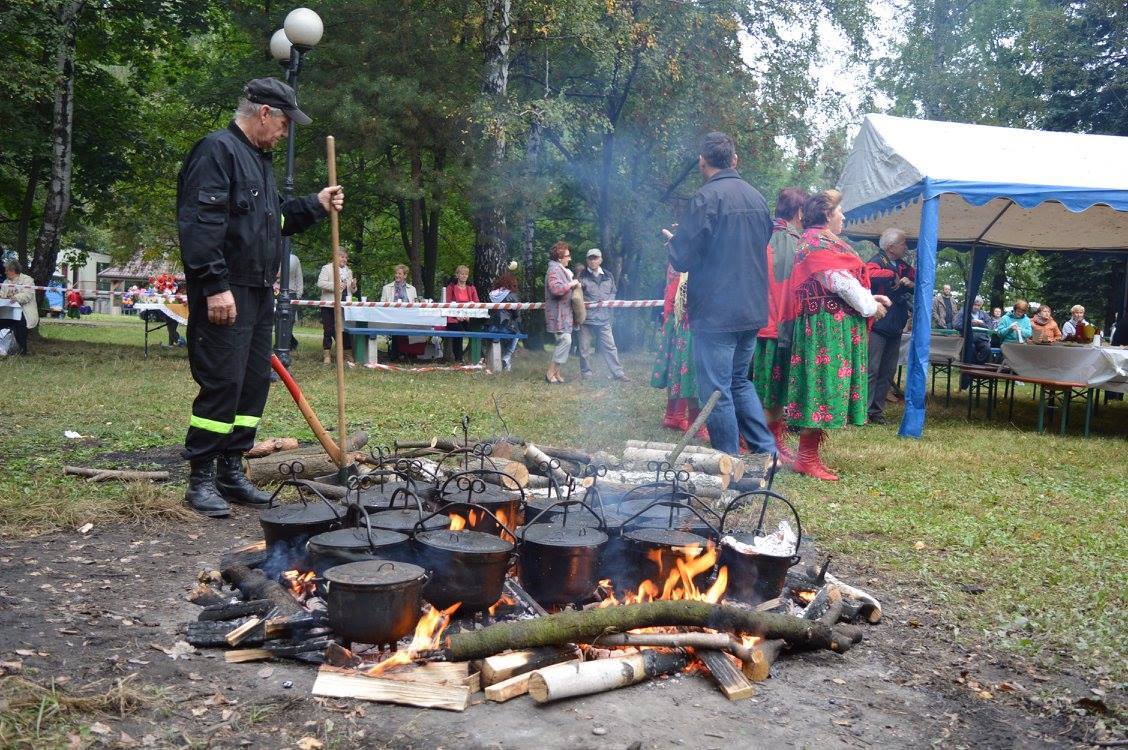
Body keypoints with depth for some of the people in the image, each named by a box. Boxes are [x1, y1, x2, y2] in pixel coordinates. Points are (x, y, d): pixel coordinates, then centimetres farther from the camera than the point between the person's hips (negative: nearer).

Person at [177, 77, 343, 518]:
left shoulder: (258, 159, 23)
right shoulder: (217, 150, -8)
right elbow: (200, 223, -18)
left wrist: (316, 205, 19)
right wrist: (215, 287, -24)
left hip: (259, 293, 10)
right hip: (226, 295, -10)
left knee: (254, 384, 10)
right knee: (222, 384, -9)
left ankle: (231, 473, 18)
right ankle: (201, 480, 1)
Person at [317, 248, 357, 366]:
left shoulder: (349, 271, 19)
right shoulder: (327, 268, 2)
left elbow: (351, 290, 25)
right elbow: (320, 283, -12)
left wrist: (353, 286, 1)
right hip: (330, 305, -4)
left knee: (345, 329, 3)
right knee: (329, 330, 0)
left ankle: (348, 355, 8)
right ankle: (326, 355, 6)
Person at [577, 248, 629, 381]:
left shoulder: (608, 276, 11)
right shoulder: (582, 276, 3)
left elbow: (613, 292, 19)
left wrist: (608, 300, 1)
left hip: (604, 318, 2)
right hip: (586, 318, -2)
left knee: (610, 346, 4)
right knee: (585, 348, 4)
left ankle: (618, 372, 10)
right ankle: (586, 373, 16)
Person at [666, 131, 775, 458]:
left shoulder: (705, 198, -14)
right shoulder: (757, 198, 9)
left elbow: (682, 259, -13)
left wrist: (672, 242, 8)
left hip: (716, 312, -8)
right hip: (753, 309, 8)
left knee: (716, 391, 1)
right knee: (740, 380, 21)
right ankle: (767, 452, 18)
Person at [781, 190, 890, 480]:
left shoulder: (818, 241, 23)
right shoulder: (818, 242, -10)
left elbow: (836, 283, 23)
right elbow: (840, 282, -16)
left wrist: (870, 297, 13)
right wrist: (869, 306, -5)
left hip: (831, 326, 11)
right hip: (828, 325, -11)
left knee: (821, 385, 10)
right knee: (823, 383, -10)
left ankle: (810, 455, 13)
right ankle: (807, 458, -7)